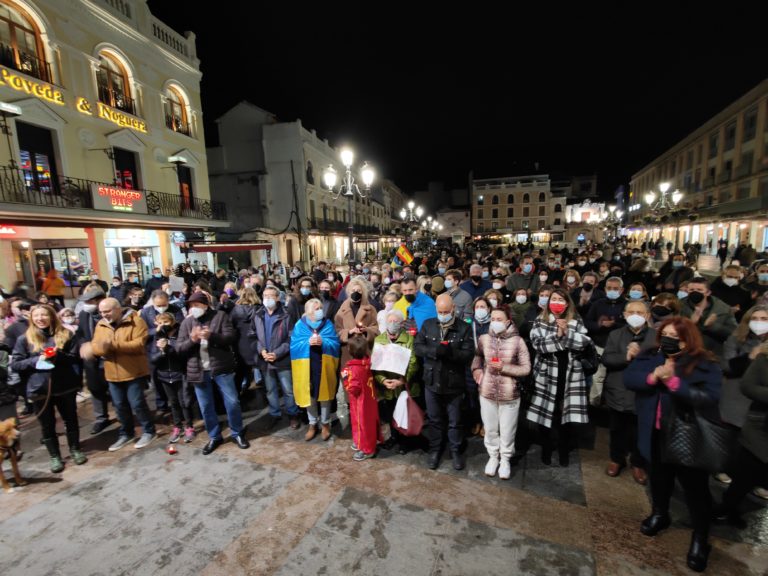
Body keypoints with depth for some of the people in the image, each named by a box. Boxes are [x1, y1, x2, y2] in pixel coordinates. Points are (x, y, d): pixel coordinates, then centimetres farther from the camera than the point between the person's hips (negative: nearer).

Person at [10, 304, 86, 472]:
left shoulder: (66, 335, -1)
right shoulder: (24, 339, 0)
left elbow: (76, 357, -2)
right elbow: (14, 364, -1)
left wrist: (59, 356, -20)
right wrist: (36, 360, -17)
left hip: (65, 386, 0)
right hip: (40, 389, 0)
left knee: (71, 420, 13)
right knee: (47, 425, 12)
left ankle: (75, 450, 31)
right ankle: (55, 457, 28)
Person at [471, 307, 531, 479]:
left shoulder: (517, 341, -12)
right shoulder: (483, 339, -4)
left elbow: (526, 368, -8)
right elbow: (477, 356, 16)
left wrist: (504, 367, -19)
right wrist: (476, 368, -3)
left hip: (509, 395, -2)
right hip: (487, 393, 2)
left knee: (507, 431, 14)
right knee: (490, 429, 17)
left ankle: (505, 459, 37)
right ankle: (493, 456, 39)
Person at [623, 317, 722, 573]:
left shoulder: (706, 365, -13)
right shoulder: (650, 356, -2)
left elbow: (710, 398, -24)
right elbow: (628, 378, -11)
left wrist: (674, 382, -32)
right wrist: (653, 376, -26)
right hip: (656, 432, 4)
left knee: (695, 486, 9)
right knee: (659, 475, 23)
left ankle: (700, 537, 31)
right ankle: (659, 513, 47)